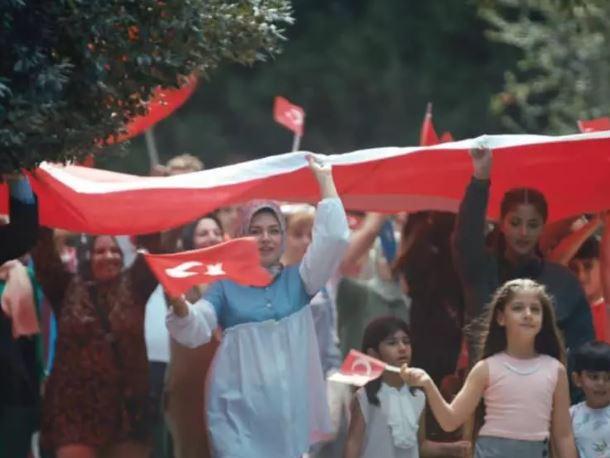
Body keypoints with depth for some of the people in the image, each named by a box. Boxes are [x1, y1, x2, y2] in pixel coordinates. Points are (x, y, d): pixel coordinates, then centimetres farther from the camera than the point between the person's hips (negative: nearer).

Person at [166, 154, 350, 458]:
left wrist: (324, 179, -1)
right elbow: (194, 332, -6)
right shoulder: (227, 286, 7)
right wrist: (179, 304, -28)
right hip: (238, 411, -2)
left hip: (290, 410, 2)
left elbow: (333, 239, 0)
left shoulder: (297, 281, 11)